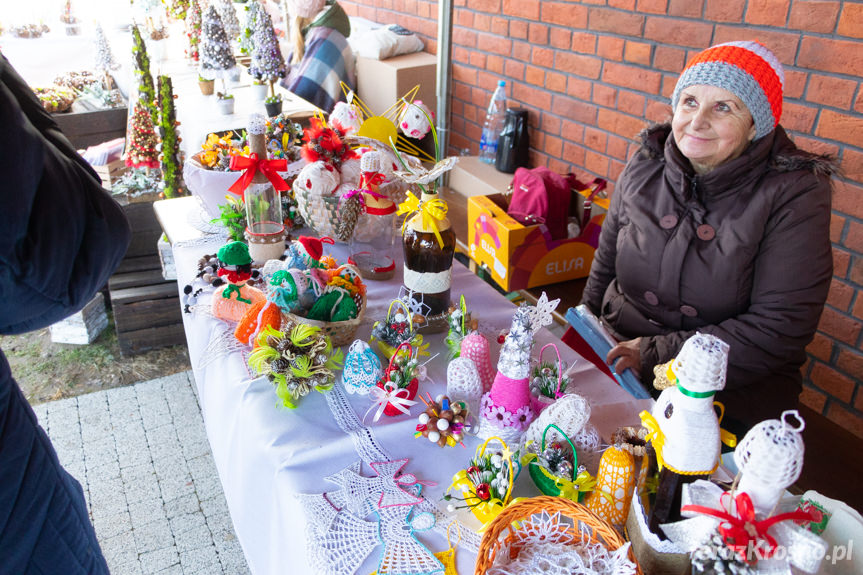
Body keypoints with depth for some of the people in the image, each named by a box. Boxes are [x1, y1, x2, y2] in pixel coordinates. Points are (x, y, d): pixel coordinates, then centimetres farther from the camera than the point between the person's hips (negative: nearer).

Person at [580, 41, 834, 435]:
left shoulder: (795, 194, -11)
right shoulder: (643, 169, 1)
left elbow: (780, 329, -16)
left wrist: (656, 353, -18)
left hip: (732, 396, -2)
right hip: (616, 365, 3)